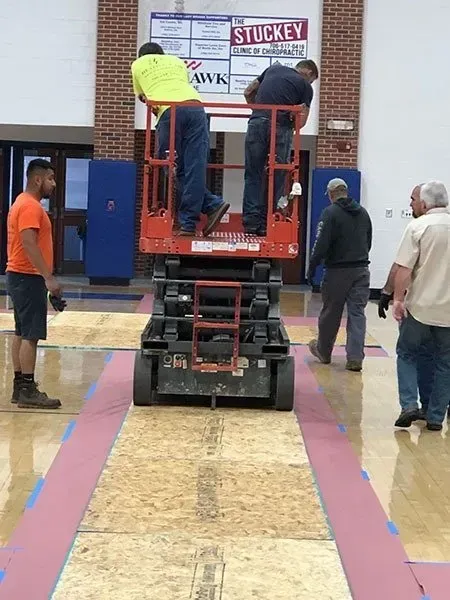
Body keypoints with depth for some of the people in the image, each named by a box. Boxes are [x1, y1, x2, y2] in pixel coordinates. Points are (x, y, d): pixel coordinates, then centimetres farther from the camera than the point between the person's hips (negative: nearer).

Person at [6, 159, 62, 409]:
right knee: (31, 335, -10)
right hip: (28, 278, -11)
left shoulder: (25, 203, 17)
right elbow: (29, 244, -25)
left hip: (22, 277, 11)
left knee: (22, 333, 12)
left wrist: (45, 277, 22)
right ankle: (28, 391, -9)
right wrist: (49, 278, -27)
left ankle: (20, 386, 17)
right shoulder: (30, 206, -16)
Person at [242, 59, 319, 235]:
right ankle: (266, 224, 5)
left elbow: (248, 93, 27)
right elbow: (301, 121, 5)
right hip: (281, 128, -2)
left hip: (257, 123, 2)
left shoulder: (274, 69, 23)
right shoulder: (306, 86, 13)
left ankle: (251, 221, 0)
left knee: (253, 175, 7)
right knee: (276, 178, 7)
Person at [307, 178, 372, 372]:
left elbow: (321, 244, -15)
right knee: (357, 313, 3)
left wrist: (312, 267, -7)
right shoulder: (363, 213, 10)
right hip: (361, 270, 5)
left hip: (337, 271, -4)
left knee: (330, 312, 9)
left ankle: (323, 351, 25)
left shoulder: (330, 213, -10)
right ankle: (355, 357, -3)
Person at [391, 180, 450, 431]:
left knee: (407, 354, 14)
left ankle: (409, 404, 0)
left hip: (420, 307, -3)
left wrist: (398, 299, -10)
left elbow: (404, 269, -15)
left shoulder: (418, 227, -8)